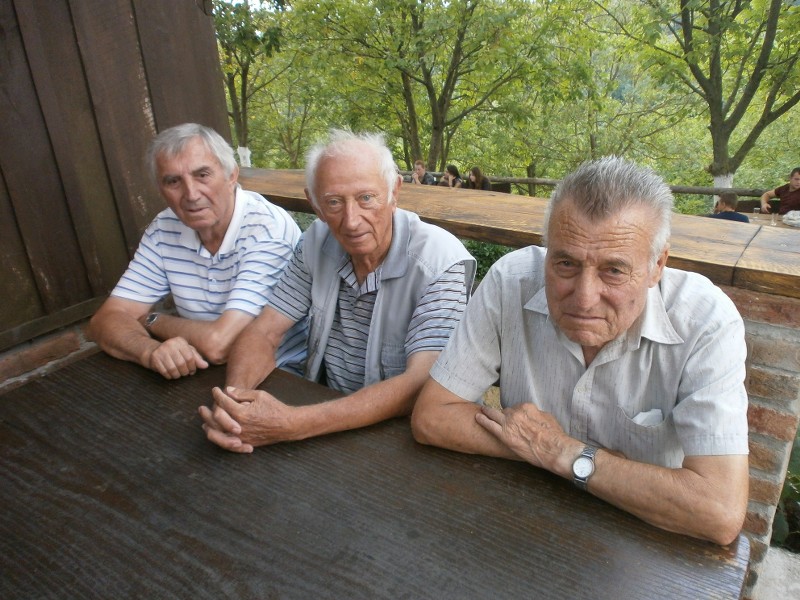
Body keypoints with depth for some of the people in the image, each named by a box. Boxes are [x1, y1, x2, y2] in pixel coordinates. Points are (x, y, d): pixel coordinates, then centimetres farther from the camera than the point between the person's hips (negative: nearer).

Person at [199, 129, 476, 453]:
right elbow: (264, 333, 0)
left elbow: (421, 386, -26)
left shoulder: (443, 262, -19)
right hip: (328, 409, 4)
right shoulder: (317, 243, -2)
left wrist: (294, 425, -32)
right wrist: (233, 398, -22)